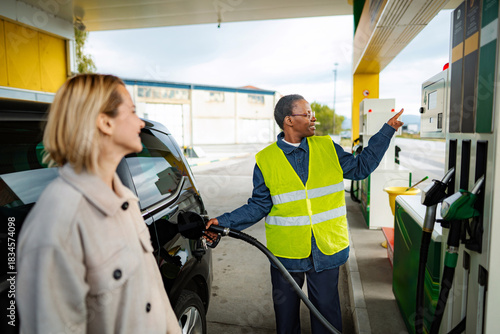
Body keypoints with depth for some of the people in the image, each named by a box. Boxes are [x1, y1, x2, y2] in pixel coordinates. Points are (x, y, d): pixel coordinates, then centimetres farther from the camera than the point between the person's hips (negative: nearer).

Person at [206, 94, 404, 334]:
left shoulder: (327, 147, 2)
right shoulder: (266, 160, -6)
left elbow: (360, 167, 9)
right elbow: (259, 206, -3)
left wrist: (387, 130, 7)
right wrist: (225, 221, -15)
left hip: (326, 248, 1)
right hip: (286, 251, -1)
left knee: (326, 307, 13)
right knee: (285, 309, 17)